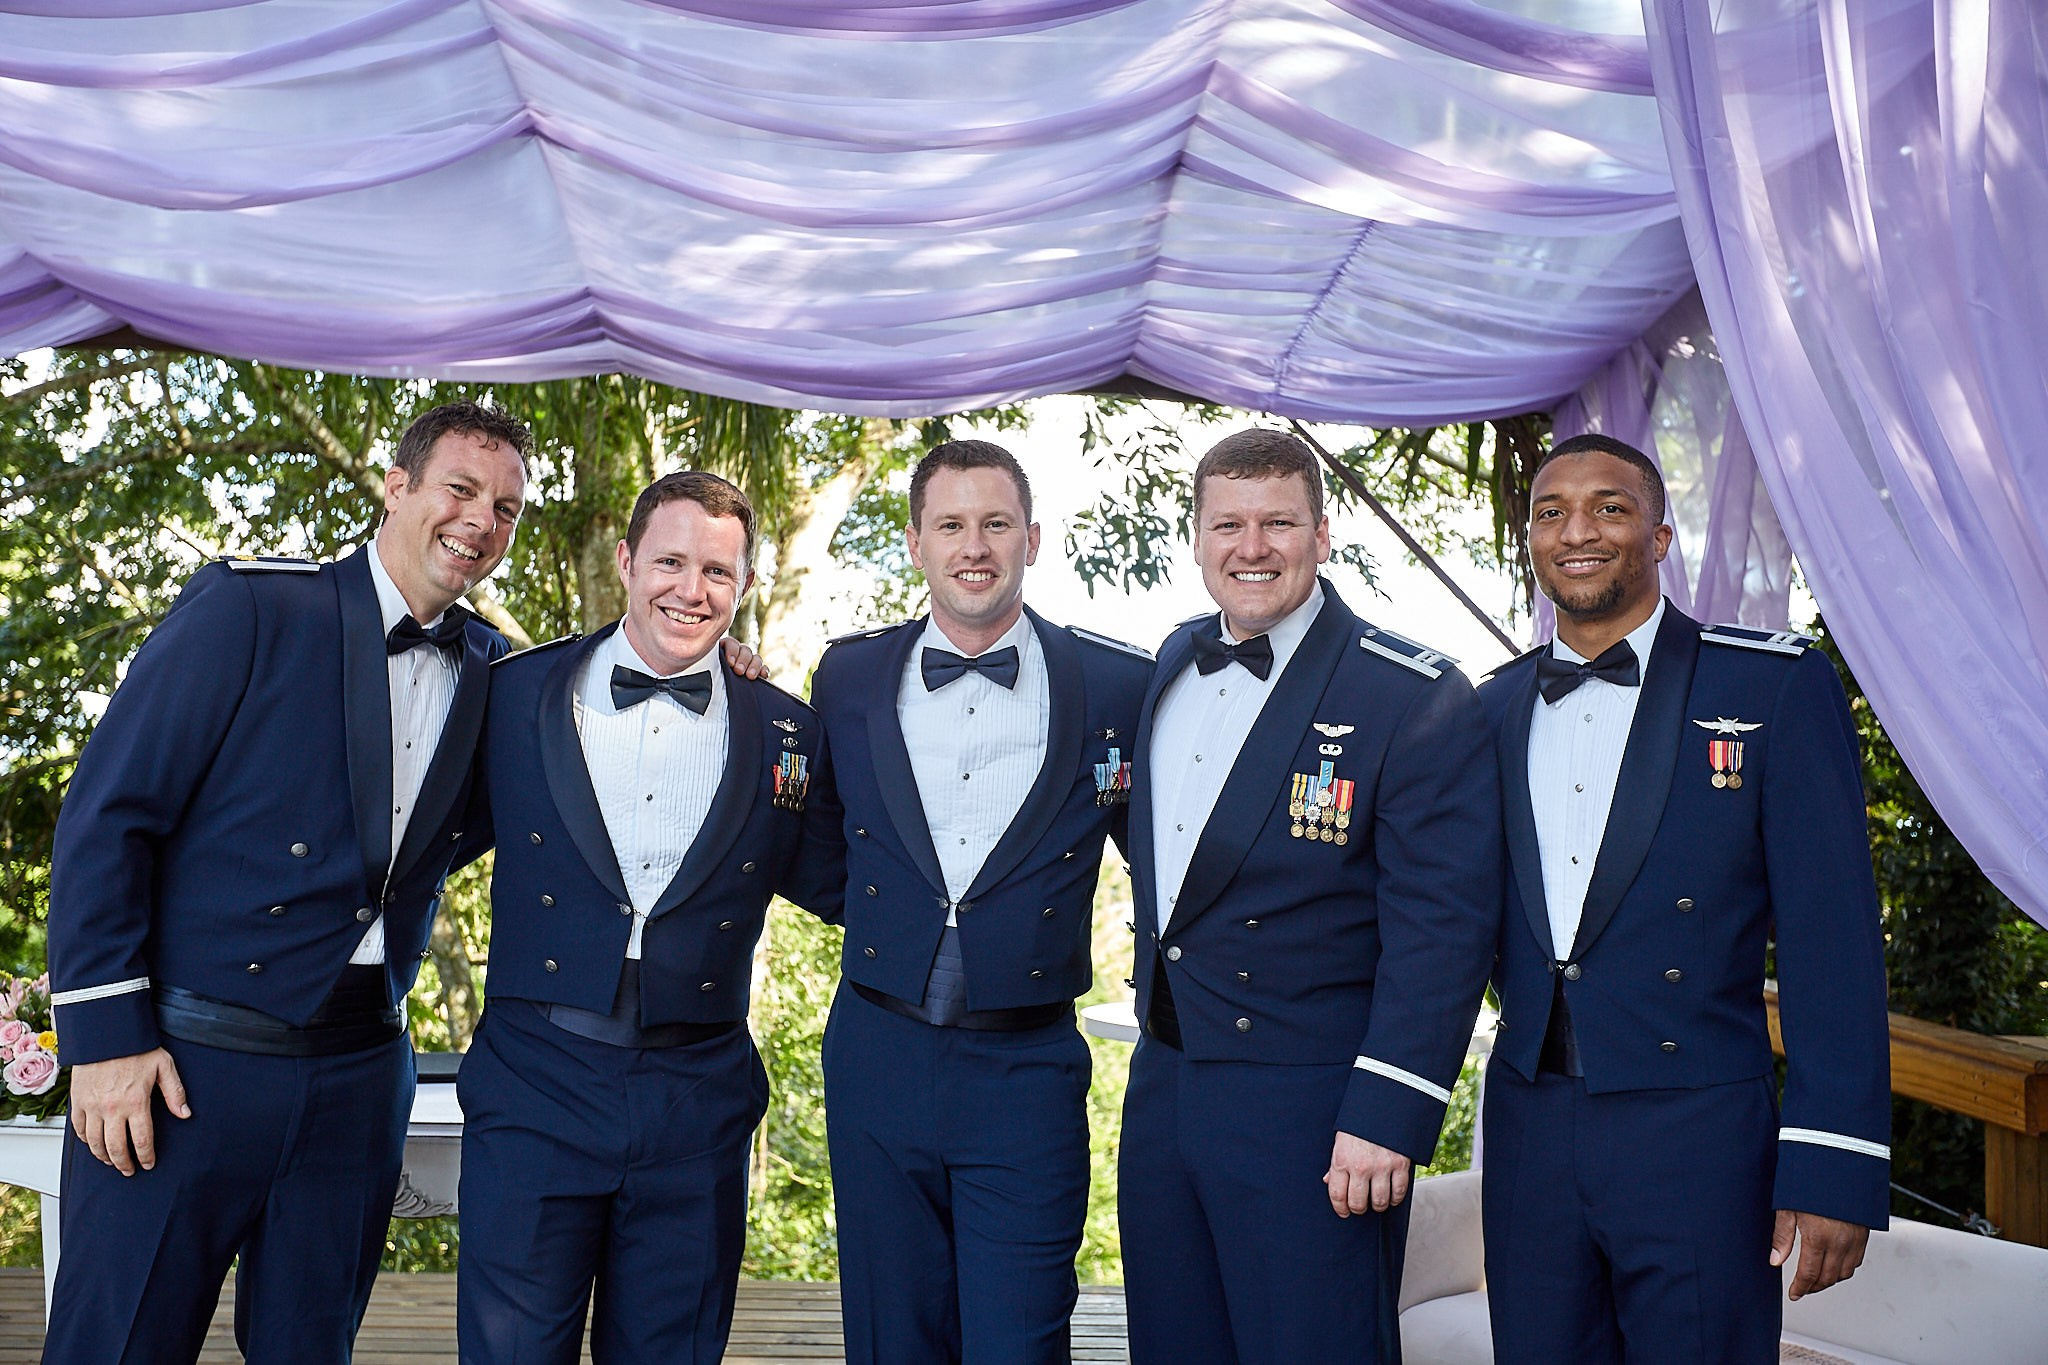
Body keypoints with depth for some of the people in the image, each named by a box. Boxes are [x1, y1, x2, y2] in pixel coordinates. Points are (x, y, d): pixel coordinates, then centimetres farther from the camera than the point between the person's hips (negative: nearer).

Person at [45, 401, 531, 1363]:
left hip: (359, 1082, 5)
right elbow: (106, 815, -8)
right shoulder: (251, 606, -7)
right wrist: (106, 1033, -13)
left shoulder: (489, 668, 7)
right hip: (184, 1065, -4)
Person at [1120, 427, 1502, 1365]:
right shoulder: (1174, 665, 8)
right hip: (1163, 1082, 7)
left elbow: (1440, 928, -16)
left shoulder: (1417, 699, -13)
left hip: (1309, 1111, -6)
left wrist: (1387, 1117, -20)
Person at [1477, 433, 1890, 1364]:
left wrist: (1834, 1167, -12)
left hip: (1698, 1139, -4)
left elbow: (1831, 937, -9)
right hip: (1529, 1137, 4)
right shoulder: (1491, 711, 8)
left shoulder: (1775, 684, -4)